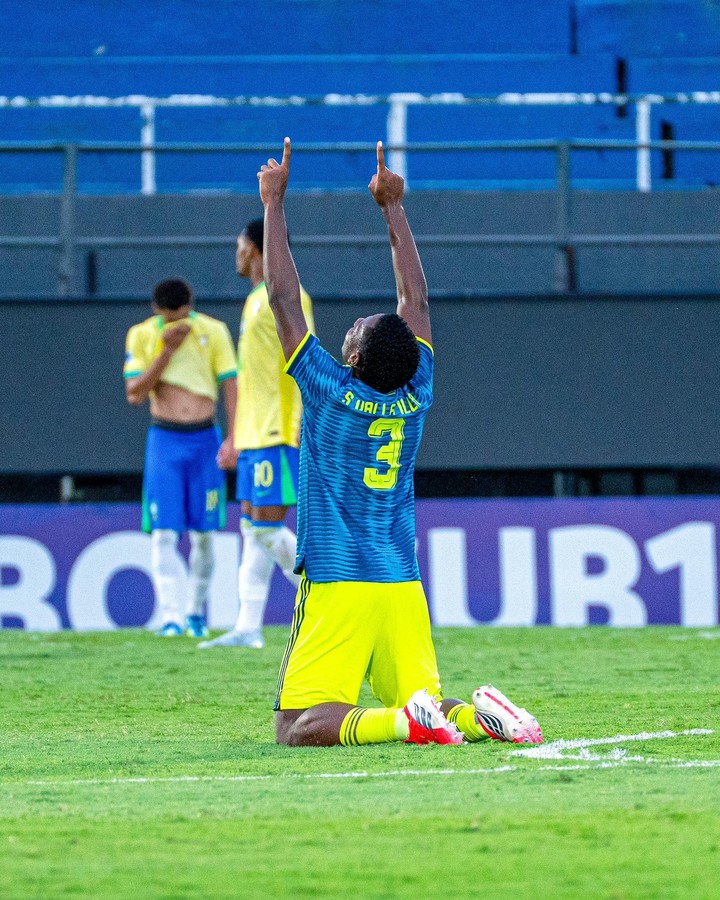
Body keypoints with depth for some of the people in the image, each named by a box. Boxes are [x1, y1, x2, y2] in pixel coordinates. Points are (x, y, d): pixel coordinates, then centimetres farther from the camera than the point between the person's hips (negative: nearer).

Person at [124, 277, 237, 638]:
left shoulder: (213, 331, 0)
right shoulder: (141, 336, 0)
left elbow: (231, 386, -1)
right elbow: (134, 394, -7)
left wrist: (234, 438, -11)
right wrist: (167, 351, -13)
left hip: (205, 439, 1)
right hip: (164, 440, 0)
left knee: (203, 535, 3)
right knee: (164, 534, -11)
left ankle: (196, 613, 18)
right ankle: (170, 616, -15)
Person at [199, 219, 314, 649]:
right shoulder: (256, 300, 20)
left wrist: (302, 428, -24)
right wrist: (236, 441, 25)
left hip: (279, 433, -10)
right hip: (255, 434, 10)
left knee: (267, 524, -12)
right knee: (252, 526, 6)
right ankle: (248, 627, 6)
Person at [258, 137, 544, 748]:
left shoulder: (330, 392, -7)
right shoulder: (416, 397, 4)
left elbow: (284, 297, -2)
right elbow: (416, 298, 16)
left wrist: (274, 202, 5)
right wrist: (394, 208, 22)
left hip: (335, 588, -5)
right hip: (404, 589, 5)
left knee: (300, 726, -9)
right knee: (425, 710, 11)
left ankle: (406, 721, -31)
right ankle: (479, 715, -19)